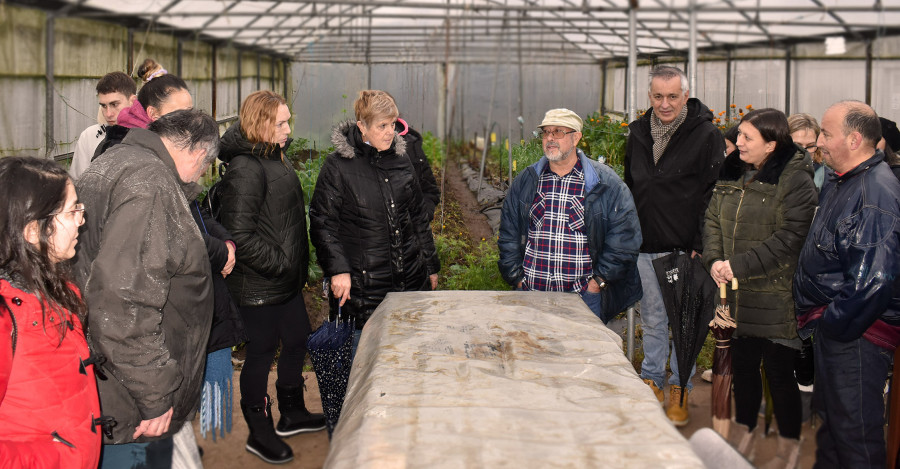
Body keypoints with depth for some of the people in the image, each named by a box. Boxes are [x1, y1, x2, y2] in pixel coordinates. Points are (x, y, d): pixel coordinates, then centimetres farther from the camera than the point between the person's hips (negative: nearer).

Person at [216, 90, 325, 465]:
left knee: (297, 341, 20)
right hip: (258, 286, -10)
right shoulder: (245, 169, -21)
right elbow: (240, 236, -26)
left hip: (286, 281, 10)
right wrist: (280, 264, -20)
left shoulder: (275, 158, 10)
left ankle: (292, 414, 40)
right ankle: (259, 433, 21)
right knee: (261, 353, 4)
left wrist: (298, 265, 15)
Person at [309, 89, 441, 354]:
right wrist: (337, 270, -16)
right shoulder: (338, 167, -6)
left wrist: (431, 265, 19)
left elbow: (419, 216, 18)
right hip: (362, 285, -5)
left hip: (411, 281, 5)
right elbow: (322, 224, -6)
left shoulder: (401, 159, 10)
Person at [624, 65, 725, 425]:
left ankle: (680, 392, 16)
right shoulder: (638, 133, 9)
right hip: (645, 248, 5)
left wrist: (699, 246, -14)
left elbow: (713, 194, -9)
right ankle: (652, 382, 28)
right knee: (652, 320, 14)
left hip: (684, 249, -5)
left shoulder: (706, 136, -7)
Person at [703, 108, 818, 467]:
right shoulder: (731, 173, 8)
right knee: (742, 365, 18)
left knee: (779, 371, 2)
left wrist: (740, 265, -19)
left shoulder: (796, 181, -13)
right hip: (737, 294, 6)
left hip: (776, 299, -6)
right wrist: (714, 259, -6)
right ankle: (744, 435, 36)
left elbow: (790, 239, -18)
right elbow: (713, 220, 12)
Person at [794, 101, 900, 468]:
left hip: (857, 336, -10)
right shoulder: (839, 183, 11)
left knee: (855, 433, 0)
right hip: (832, 330, 10)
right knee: (829, 418, 23)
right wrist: (818, 319, 15)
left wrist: (833, 322, -18)